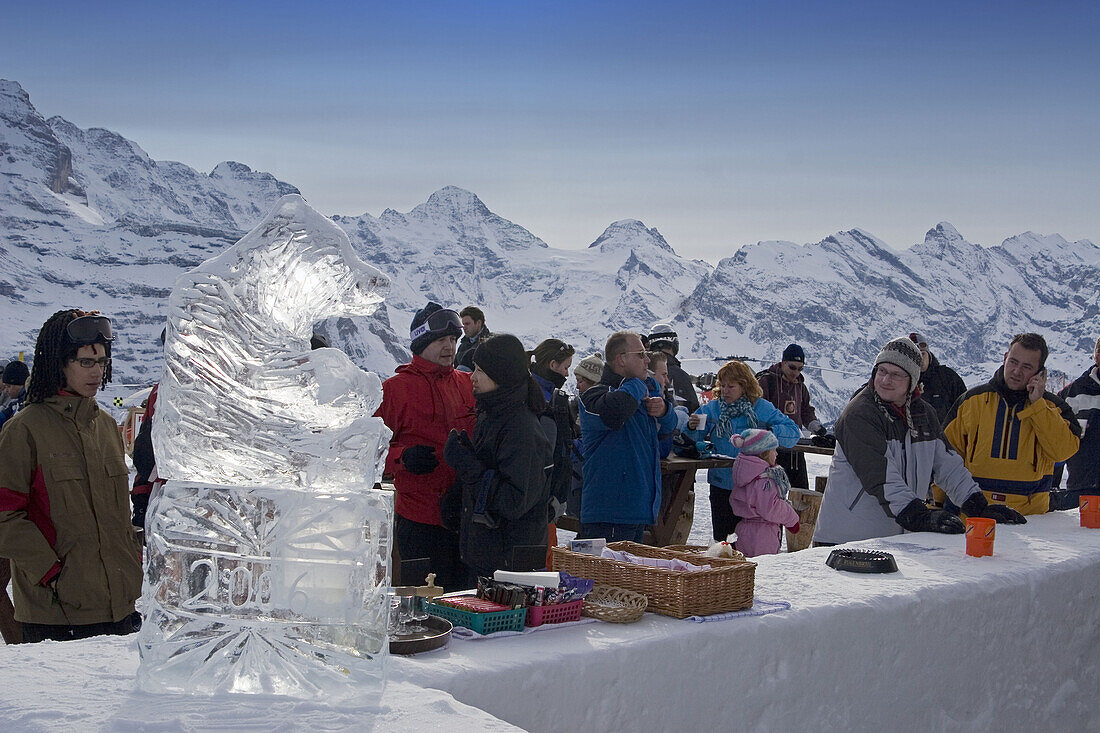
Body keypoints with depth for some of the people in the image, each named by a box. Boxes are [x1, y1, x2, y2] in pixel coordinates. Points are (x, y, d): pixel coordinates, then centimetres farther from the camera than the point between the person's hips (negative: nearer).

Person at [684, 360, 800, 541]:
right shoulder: (711, 409, 3)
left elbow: (793, 432, -2)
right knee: (722, 535, 6)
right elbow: (693, 440, 2)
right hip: (722, 485, 1)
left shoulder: (763, 408, 0)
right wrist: (692, 428, -21)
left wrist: (769, 432, -20)